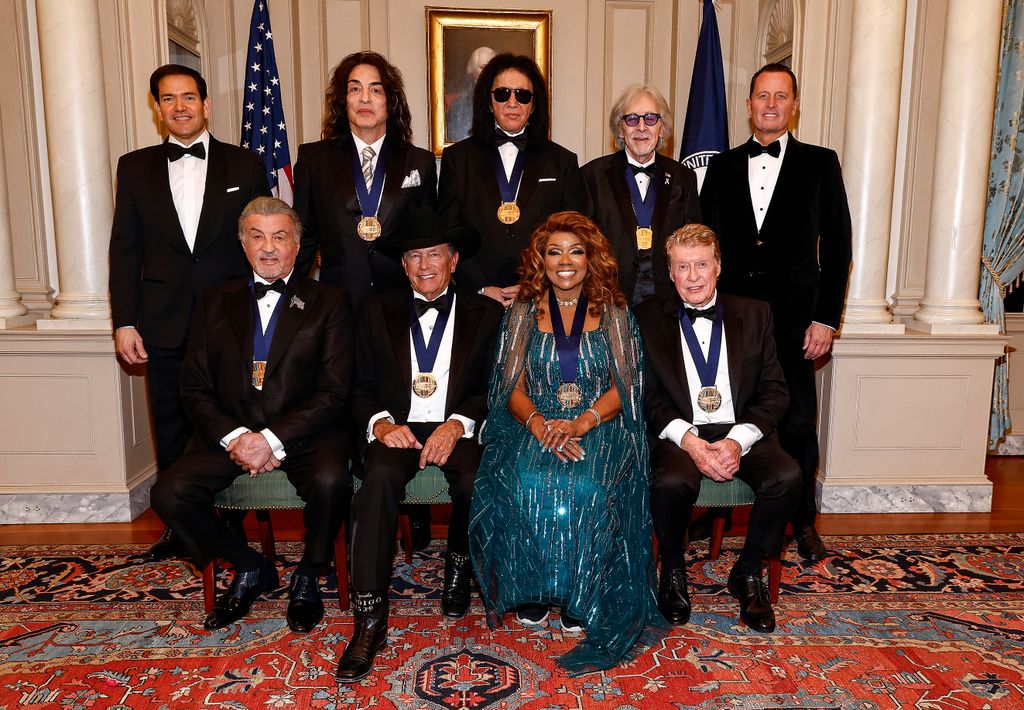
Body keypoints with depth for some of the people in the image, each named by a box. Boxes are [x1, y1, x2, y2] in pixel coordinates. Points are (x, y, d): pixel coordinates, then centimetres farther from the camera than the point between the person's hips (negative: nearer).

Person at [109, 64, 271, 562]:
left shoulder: (244, 165, 6)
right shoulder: (135, 167, 10)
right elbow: (124, 250, 8)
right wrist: (125, 322, 1)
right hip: (165, 326, 2)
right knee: (172, 429, 9)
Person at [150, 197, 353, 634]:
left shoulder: (328, 303, 3)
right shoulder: (216, 302, 13)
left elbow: (335, 392, -5)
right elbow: (194, 389, 8)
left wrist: (273, 438, -16)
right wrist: (234, 437, -10)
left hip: (302, 432, -3)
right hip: (229, 432, 3)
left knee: (331, 481, -32)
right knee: (168, 494, -18)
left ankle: (307, 575, 0)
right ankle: (250, 568, 9)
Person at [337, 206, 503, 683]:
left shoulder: (485, 313, 11)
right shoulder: (378, 311, 14)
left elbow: (493, 388, 3)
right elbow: (362, 388, 10)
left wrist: (457, 425, -14)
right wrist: (381, 423, -11)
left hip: (459, 429, 0)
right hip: (397, 427, 1)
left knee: (474, 483, -30)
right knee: (379, 478, -31)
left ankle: (459, 565, 4)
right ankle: (369, 618, -24)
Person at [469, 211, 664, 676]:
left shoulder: (614, 312, 9)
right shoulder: (522, 312, 11)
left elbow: (623, 386, 2)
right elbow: (513, 387, 4)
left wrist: (582, 423, -17)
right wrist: (539, 423, -17)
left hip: (599, 425, -1)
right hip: (534, 425, 1)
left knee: (588, 487, -32)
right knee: (526, 484, -30)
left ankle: (580, 596, -10)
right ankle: (531, 589, -9)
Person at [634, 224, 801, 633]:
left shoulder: (754, 314, 11)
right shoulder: (648, 319, 6)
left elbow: (774, 391, 6)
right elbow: (646, 395, 0)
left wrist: (738, 440, -12)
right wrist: (689, 441, -16)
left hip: (741, 432, 2)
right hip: (679, 434, -2)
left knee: (787, 476, -26)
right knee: (671, 483, -33)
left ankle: (748, 573, 1)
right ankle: (672, 572, -1)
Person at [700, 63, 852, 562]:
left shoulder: (819, 163, 5)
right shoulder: (723, 166, 11)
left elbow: (837, 245, 2)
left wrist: (826, 319, -5)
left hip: (794, 320, -1)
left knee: (797, 423, 5)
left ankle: (803, 521, 23)